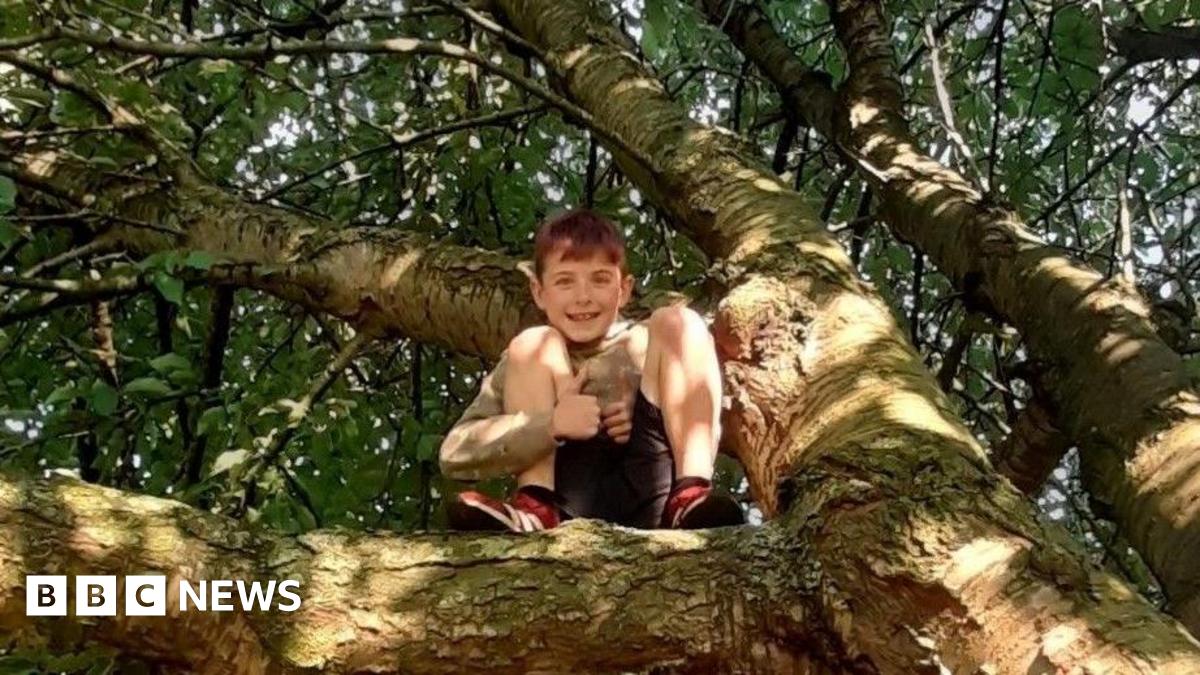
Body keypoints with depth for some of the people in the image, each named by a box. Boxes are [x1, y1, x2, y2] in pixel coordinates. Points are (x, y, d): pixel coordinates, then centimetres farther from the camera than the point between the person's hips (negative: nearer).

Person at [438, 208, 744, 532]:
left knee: (677, 321, -2)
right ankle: (536, 509, -20)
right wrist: (551, 424, -13)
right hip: (569, 503, 0)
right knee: (533, 345, -1)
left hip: (648, 498, 0)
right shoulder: (527, 359, 17)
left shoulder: (649, 344, 20)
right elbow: (454, 455, 1)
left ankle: (691, 497, -22)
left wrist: (646, 418, -7)